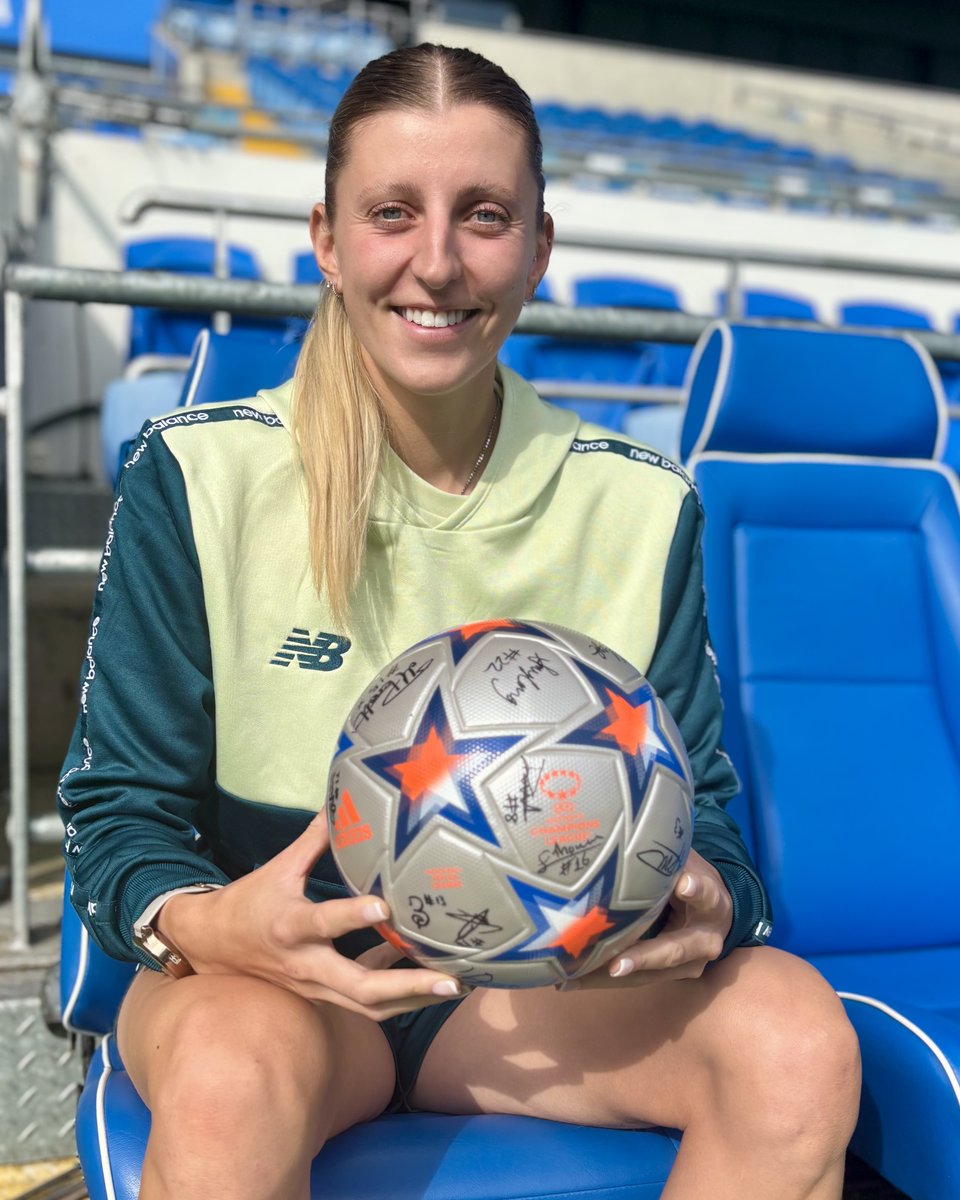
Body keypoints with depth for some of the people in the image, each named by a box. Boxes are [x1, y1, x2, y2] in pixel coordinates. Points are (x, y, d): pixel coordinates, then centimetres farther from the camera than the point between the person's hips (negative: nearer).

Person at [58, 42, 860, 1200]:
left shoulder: (639, 507, -1)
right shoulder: (195, 478, -9)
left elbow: (698, 803, 2)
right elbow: (118, 805, -6)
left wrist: (704, 903, -23)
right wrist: (208, 923, -29)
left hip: (541, 977, 3)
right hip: (265, 971, -2)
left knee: (798, 1039, -24)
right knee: (229, 1072, -37)